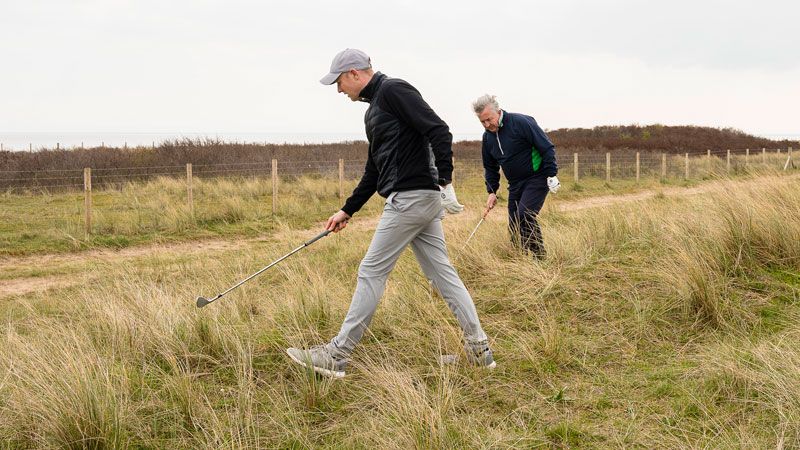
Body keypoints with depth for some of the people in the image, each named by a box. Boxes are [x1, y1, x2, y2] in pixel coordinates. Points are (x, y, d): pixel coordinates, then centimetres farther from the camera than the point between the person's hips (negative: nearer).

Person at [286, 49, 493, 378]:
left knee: (371, 273, -5)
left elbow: (439, 131, -17)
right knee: (442, 273, 9)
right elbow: (374, 171, 27)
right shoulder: (374, 110, 22)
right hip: (423, 201, 10)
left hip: (410, 198, -10)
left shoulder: (393, 90, -7)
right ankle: (479, 350, 13)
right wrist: (347, 210, 26)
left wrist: (445, 182, -22)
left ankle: (337, 354, 2)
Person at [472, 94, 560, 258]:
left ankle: (539, 258, -11)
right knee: (514, 225, 4)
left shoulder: (521, 122, -16)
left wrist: (551, 175, -16)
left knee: (525, 215, -22)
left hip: (537, 179, -7)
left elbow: (547, 148, -14)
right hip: (515, 185, 7)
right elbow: (490, 167, 17)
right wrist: (491, 191, 9)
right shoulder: (487, 136, 5)